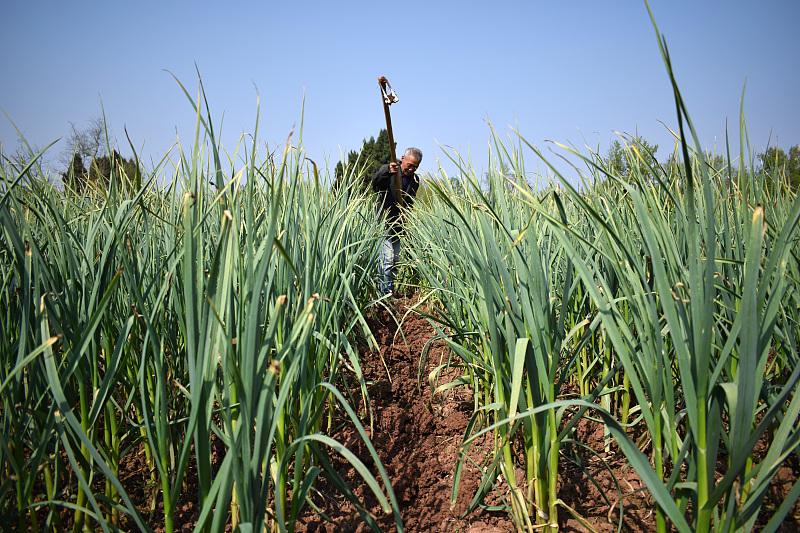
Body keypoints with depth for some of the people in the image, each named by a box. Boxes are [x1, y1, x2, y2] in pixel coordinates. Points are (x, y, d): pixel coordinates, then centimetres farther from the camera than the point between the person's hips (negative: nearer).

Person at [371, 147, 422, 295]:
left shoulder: (414, 180, 7)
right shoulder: (387, 171, -9)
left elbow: (411, 203, 14)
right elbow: (375, 184, -30)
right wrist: (387, 171, -48)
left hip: (399, 225, 6)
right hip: (385, 221, -6)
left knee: (396, 259, 11)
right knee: (387, 259, -13)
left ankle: (390, 290, 22)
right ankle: (385, 292, -7)